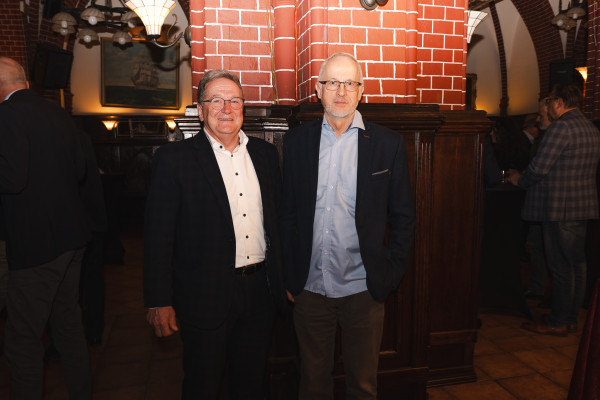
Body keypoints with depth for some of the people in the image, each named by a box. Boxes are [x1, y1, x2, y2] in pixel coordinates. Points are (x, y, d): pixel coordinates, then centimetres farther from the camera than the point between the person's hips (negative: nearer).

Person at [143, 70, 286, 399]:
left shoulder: (265, 153, 6)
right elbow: (158, 234, -9)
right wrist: (159, 301, -11)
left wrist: (282, 279, 10)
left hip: (261, 291, 4)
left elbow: (277, 217, 11)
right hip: (206, 296, -4)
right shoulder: (174, 159, -8)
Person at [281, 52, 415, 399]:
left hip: (363, 291, -1)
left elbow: (403, 217, 1)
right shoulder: (297, 141, 2)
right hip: (309, 289, 2)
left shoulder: (389, 144, -2)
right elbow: (289, 214, 5)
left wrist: (390, 276, -4)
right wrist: (290, 277, 3)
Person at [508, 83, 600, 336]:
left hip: (560, 208, -9)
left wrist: (520, 180, 1)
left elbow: (539, 167, -19)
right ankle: (571, 318, 24)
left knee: (560, 267, -2)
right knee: (576, 264, 13)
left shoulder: (561, 127, -15)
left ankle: (558, 323, 8)